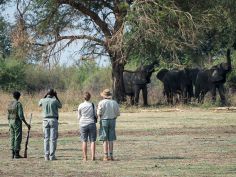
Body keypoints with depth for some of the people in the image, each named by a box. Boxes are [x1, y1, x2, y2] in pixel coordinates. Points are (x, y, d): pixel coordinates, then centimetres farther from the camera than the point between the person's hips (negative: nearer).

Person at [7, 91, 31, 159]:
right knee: (18, 138, -4)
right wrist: (26, 124, -16)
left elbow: (8, 115, 12)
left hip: (11, 121, 7)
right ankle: (17, 154, -5)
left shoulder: (10, 104, 9)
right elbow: (21, 115, -20)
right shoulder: (18, 104, -14)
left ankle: (13, 153, 9)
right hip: (17, 122, -7)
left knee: (12, 138, 9)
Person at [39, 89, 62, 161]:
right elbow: (60, 106, 14)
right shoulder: (55, 101, -7)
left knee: (46, 139, 7)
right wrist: (56, 97, 15)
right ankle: (52, 156, -5)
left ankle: (46, 156, 4)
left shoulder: (43, 100, 0)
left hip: (45, 120, 3)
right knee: (53, 139, -1)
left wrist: (46, 96, 22)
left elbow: (39, 104, 26)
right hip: (53, 120, -3)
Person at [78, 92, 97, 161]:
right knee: (92, 141, 3)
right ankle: (93, 156, -4)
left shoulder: (80, 106, -3)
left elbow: (79, 117, 6)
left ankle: (85, 157, 5)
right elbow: (95, 115, 2)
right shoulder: (92, 105, -4)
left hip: (83, 124, 1)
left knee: (84, 141, 6)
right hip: (91, 124, -1)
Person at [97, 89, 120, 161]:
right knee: (111, 140, 8)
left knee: (105, 140, 0)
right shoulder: (114, 103, 1)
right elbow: (118, 113, 4)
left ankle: (106, 156, -3)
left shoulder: (101, 103, -9)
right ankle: (111, 156, 5)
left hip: (104, 121, -3)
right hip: (112, 121, 3)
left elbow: (99, 113, -11)